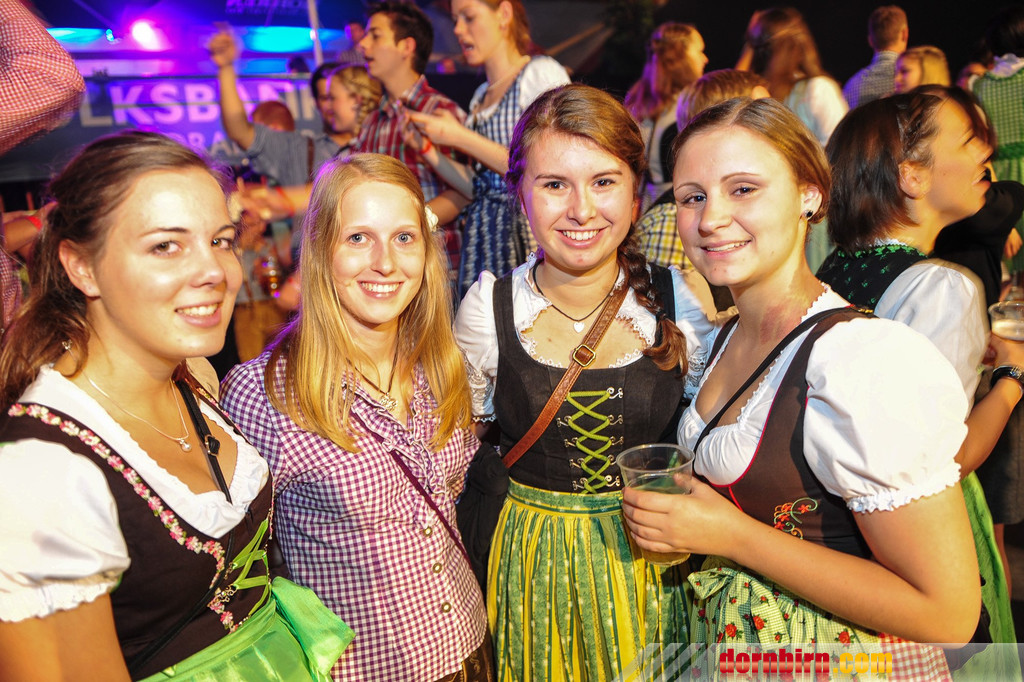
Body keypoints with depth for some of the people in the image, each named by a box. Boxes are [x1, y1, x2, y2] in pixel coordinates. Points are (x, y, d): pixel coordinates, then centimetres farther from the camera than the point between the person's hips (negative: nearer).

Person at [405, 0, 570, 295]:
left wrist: (460, 137, -10)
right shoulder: (480, 96, 18)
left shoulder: (543, 72, -2)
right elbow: (476, 187, 15)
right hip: (481, 235, 6)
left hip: (527, 233, -6)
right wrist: (428, 150, 3)